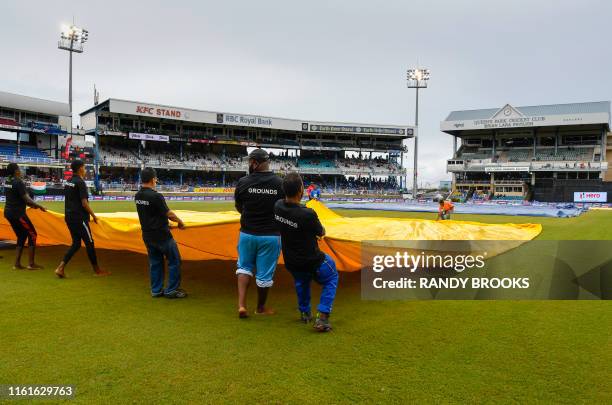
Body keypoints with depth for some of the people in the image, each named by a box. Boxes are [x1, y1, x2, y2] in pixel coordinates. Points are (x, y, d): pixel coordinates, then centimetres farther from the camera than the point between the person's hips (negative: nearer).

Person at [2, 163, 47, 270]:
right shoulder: (18, 182, -15)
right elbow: (26, 198, -18)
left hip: (8, 212, 9)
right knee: (32, 234, 1)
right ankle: (31, 264, 1)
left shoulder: (7, 182, 11)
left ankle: (17, 264, 14)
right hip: (17, 213, -9)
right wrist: (39, 206, -9)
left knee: (21, 236, 16)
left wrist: (30, 204, 16)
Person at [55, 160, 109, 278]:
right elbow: (84, 203, -18)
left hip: (69, 216, 8)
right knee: (89, 243, 3)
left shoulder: (68, 182, 12)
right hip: (79, 218, -8)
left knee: (76, 243, 13)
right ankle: (97, 270, 14)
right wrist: (93, 215, -8)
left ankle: (60, 267, 3)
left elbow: (70, 200, 17)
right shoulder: (80, 182, -15)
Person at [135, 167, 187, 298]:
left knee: (155, 262, 17)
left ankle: (156, 290, 23)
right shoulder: (155, 196, -22)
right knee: (174, 261, 5)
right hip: (161, 235, -8)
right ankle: (171, 290, 10)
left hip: (147, 235, 8)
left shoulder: (137, 196, 2)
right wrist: (180, 221, 2)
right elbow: (169, 214, -16)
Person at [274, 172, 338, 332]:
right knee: (331, 278, 23)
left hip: (290, 263, 6)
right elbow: (321, 233, -12)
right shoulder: (308, 214, -32)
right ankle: (322, 317, 13)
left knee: (301, 280, 38)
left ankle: (304, 313, 46)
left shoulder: (278, 206, -15)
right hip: (312, 263, -5)